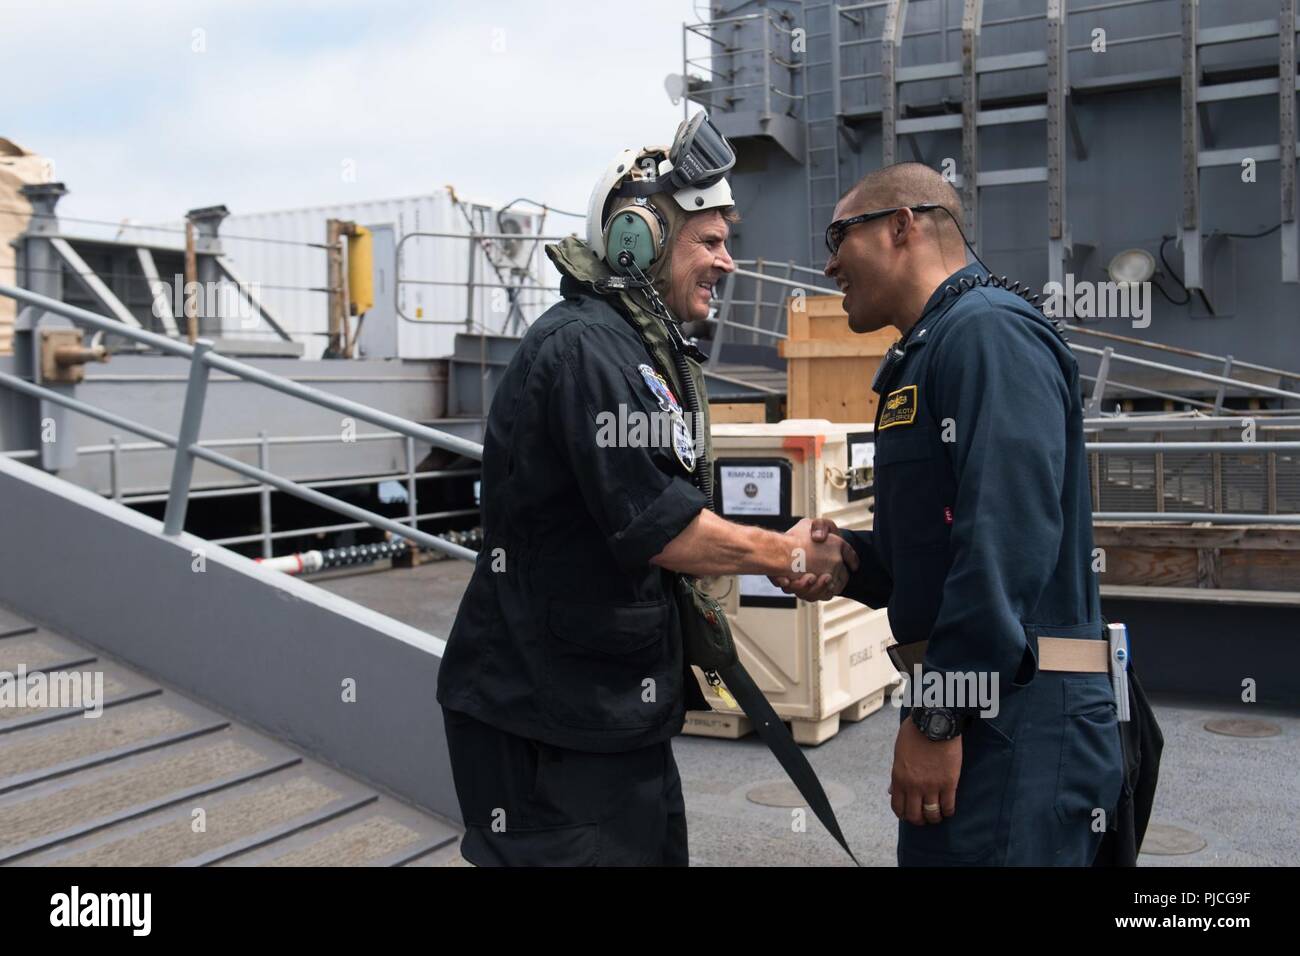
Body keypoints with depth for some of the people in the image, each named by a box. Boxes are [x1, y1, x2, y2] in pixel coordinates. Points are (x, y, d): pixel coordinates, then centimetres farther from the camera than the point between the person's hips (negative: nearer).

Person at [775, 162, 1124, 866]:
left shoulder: (991, 332, -13)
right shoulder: (929, 349, 19)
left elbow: (1008, 536, -24)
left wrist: (938, 720, -23)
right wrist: (848, 559, 5)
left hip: (1017, 715, -10)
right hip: (962, 699, 10)